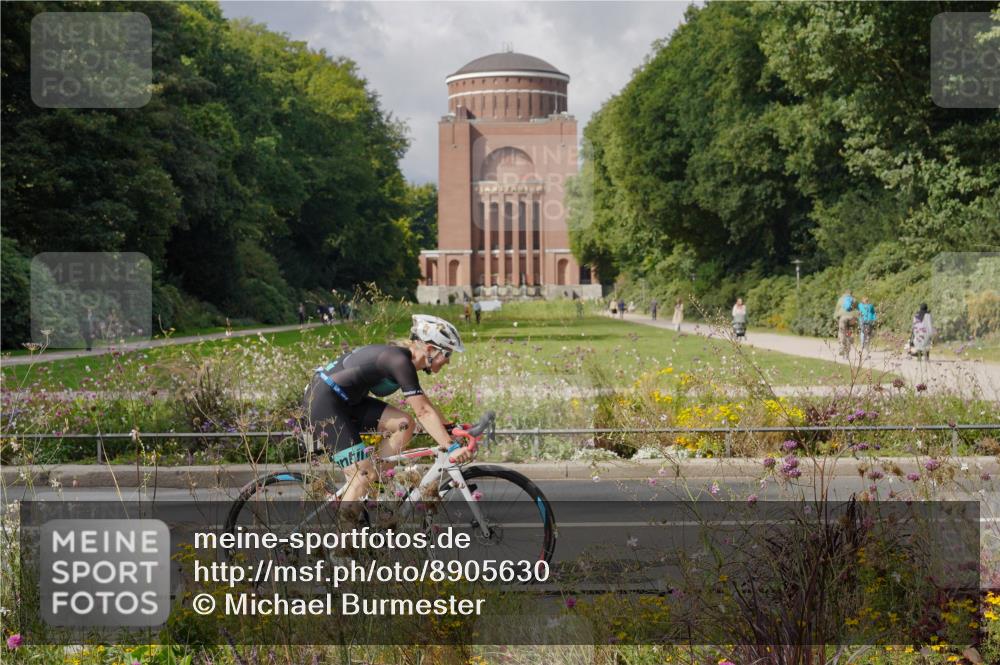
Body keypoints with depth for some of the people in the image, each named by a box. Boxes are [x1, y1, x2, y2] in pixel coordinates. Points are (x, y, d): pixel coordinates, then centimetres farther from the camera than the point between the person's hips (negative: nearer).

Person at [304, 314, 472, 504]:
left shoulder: (401, 357, 8)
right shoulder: (400, 361, -20)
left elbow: (424, 407, 15)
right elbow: (423, 412, -25)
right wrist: (451, 448, -27)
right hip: (323, 402, -10)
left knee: (404, 424, 0)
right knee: (364, 475, -12)